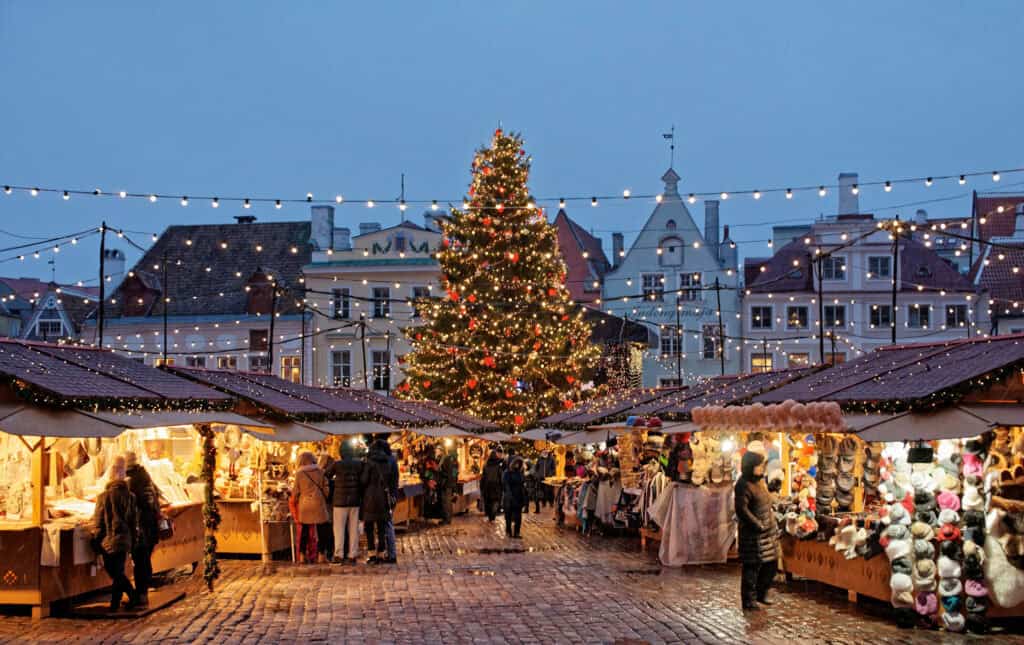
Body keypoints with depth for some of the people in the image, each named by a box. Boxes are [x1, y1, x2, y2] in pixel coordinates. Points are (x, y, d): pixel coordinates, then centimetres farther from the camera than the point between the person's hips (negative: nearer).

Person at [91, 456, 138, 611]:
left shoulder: (104, 496, -12)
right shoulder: (130, 496, 4)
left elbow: (98, 522, -8)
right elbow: (135, 521, 10)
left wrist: (95, 540, 3)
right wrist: (133, 541, 19)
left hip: (109, 541, -5)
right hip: (125, 541, 5)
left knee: (115, 574, 2)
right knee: (118, 573, 14)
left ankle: (133, 596, -1)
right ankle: (115, 603, 16)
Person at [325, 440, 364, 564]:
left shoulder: (337, 464, -9)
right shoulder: (359, 464, 1)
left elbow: (327, 476, 4)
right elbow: (363, 482, 4)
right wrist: (361, 498, 12)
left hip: (340, 501, -3)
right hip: (355, 501, 3)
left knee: (339, 528, 2)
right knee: (353, 529, 7)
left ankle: (339, 555, -1)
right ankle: (352, 555, 7)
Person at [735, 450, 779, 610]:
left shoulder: (760, 480, 11)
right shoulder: (744, 485, -17)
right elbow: (741, 509, -23)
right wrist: (758, 525, -20)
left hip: (768, 530, 9)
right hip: (753, 534, -9)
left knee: (771, 563, 13)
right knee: (752, 566, -3)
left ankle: (761, 593, 28)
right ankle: (749, 600, 6)